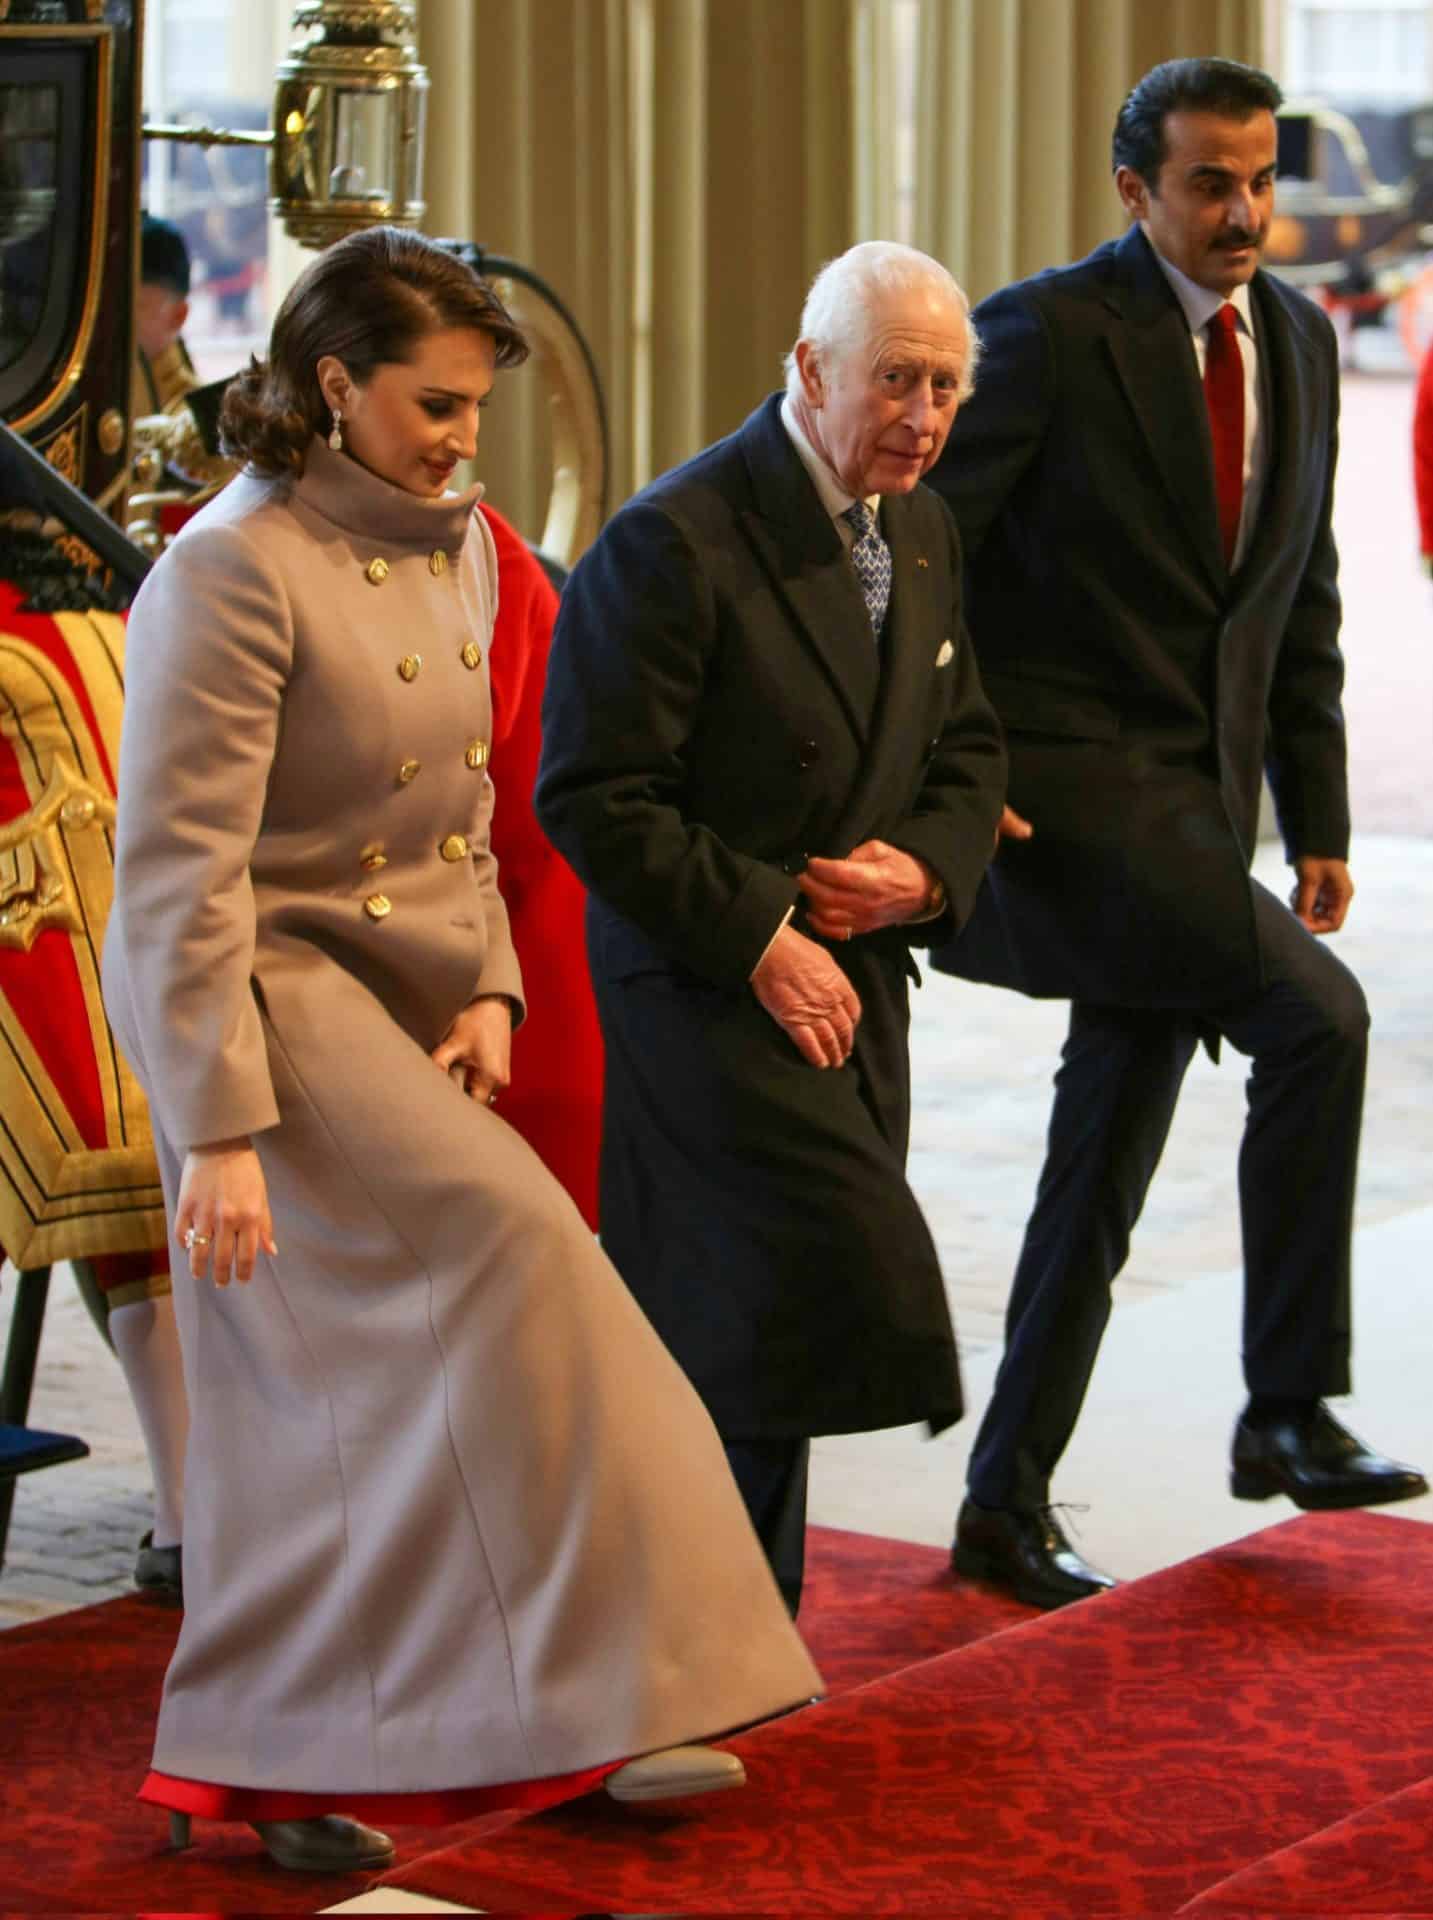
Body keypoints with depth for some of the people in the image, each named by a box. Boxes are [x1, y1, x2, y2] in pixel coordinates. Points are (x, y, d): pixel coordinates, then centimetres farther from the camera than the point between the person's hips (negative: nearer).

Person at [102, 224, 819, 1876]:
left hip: (397, 1004, 8)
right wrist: (219, 1128, -21)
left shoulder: (450, 547, 10)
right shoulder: (233, 574, -16)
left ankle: (260, 1767, 17)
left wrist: (486, 987, 4)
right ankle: (579, 1700, -17)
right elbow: (178, 878, -18)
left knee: (323, 1388, 7)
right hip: (268, 994, -8)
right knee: (508, 1245, -22)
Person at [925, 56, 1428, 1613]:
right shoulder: (1050, 333, -11)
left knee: (1101, 1182, 9)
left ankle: (1006, 1509, 18)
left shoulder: (1299, 344, 10)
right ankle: (1288, 1411, -13)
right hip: (1066, 789, -7)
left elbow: (1303, 605, 16)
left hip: (1200, 807, 7)